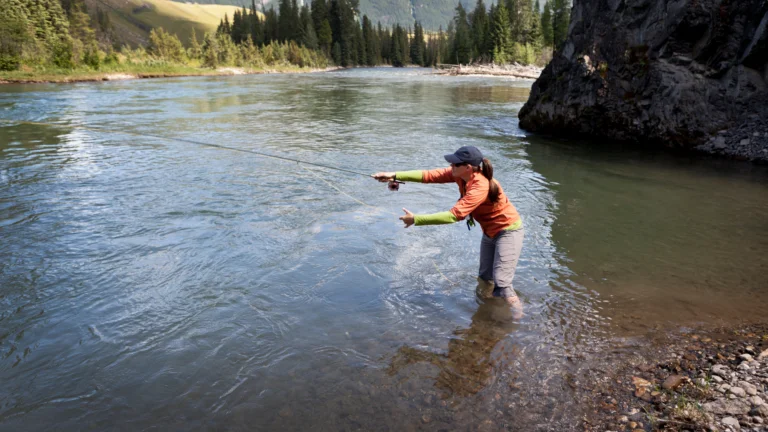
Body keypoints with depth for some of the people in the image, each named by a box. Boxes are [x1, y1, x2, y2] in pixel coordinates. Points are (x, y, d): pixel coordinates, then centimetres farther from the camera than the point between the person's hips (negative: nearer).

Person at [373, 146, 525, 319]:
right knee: (484, 278, 18)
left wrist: (416, 219, -36)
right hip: (490, 231, 9)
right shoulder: (460, 173, -11)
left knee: (501, 284, -12)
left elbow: (454, 215, -39)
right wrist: (395, 175, -25)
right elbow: (430, 175, -16)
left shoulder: (481, 187, -35)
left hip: (508, 231, -8)